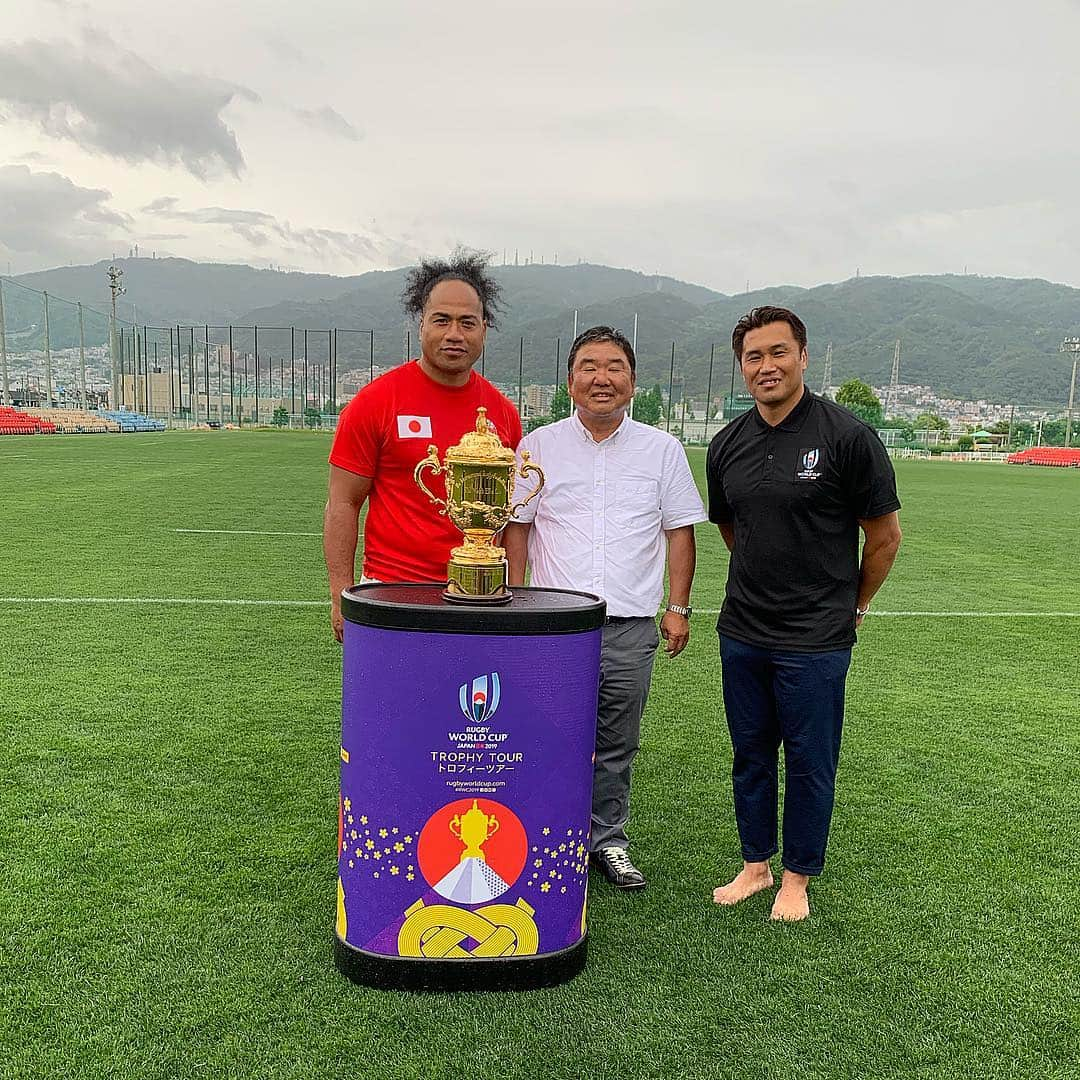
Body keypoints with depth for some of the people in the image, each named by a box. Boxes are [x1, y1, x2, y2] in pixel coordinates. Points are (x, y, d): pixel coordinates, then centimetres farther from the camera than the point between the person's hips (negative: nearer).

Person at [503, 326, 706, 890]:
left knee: (616, 744, 10)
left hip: (632, 626, 1)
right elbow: (516, 527, 7)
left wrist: (678, 607, 3)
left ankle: (606, 839, 26)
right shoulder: (539, 446, 5)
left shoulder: (662, 449, 7)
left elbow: (680, 531, 9)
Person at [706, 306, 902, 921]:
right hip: (742, 633, 5)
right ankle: (756, 864, 33)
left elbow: (885, 535, -4)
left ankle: (797, 877, 26)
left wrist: (852, 605, 6)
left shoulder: (847, 436, -11)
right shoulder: (728, 446, 4)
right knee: (751, 754, 15)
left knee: (809, 763, 8)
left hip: (815, 640, -5)